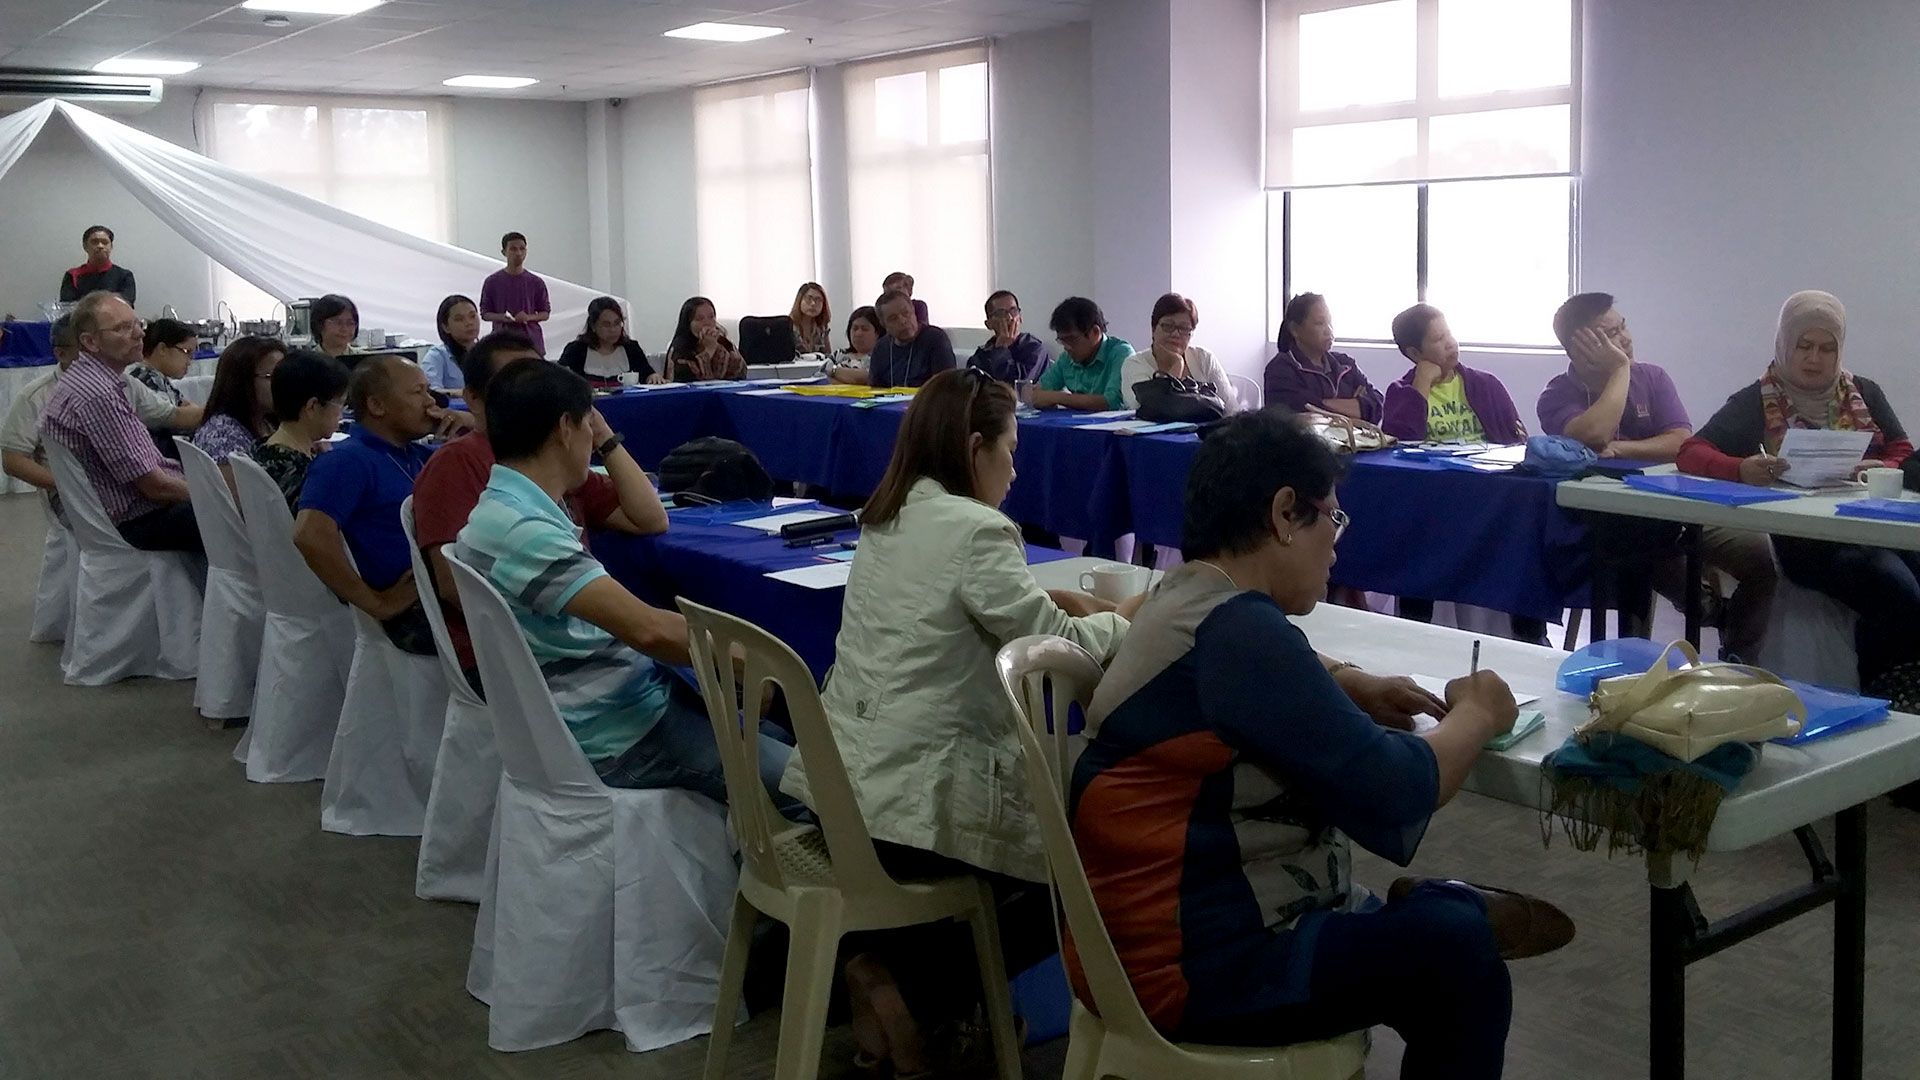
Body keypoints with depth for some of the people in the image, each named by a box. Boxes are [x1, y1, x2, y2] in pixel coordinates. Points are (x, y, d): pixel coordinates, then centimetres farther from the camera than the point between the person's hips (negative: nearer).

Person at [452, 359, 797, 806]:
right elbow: (649, 629, -29)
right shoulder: (520, 529, -24)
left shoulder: (521, 507, 9)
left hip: (636, 691, 10)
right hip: (613, 735, -10)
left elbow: (648, 519, 22)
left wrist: (606, 439, 13)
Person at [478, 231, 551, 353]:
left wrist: (528, 317, -12)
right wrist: (501, 317, -14)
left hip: (531, 340, 1)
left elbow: (546, 313, 9)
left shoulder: (536, 282, 4)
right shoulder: (492, 282, 3)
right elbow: (485, 313, 7)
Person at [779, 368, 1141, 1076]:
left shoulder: (888, 517, 10)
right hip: (910, 804, -9)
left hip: (842, 783, 9)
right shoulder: (977, 530, -16)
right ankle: (904, 977, 5)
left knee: (1048, 805, 28)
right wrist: (1122, 619, 8)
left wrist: (1056, 601, 12)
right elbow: (1058, 649, -10)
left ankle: (891, 965, 17)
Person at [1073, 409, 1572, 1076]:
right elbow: (1394, 796, -23)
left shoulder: (1189, 599, 7)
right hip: (1196, 964, -10)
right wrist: (1475, 716, -4)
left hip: (1177, 919, 10)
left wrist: (1353, 686, 11)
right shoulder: (1236, 630, -25)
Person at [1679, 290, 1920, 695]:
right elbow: (1691, 453, -4)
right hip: (1804, 537, -4)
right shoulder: (1757, 400, 5)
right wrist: (1742, 470, -25)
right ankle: (1884, 703, -13)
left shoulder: (1864, 393, 18)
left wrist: (1880, 470, -9)